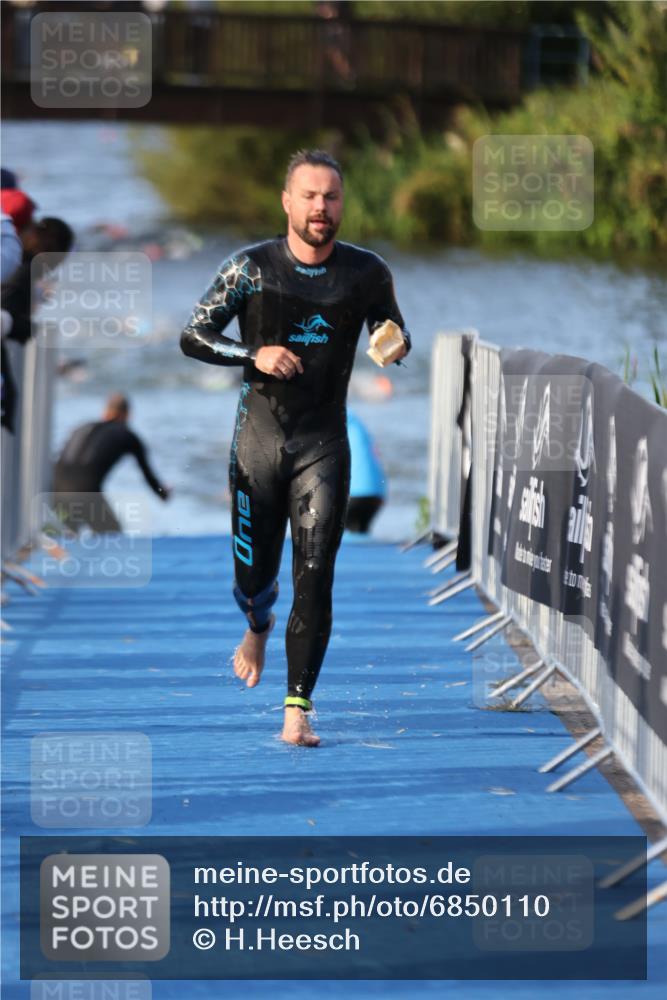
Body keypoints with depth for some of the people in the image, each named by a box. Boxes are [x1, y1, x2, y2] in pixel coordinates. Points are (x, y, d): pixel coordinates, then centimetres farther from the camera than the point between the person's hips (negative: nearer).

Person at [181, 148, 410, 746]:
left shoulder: (366, 272, 0)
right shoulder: (251, 268, -4)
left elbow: (393, 332, 16)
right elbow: (193, 337, -1)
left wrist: (395, 345, -9)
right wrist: (254, 354, -17)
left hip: (323, 445, 0)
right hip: (258, 439, 0)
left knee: (315, 578, -11)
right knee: (253, 577, 7)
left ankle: (298, 710, -8)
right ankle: (259, 628, 45)